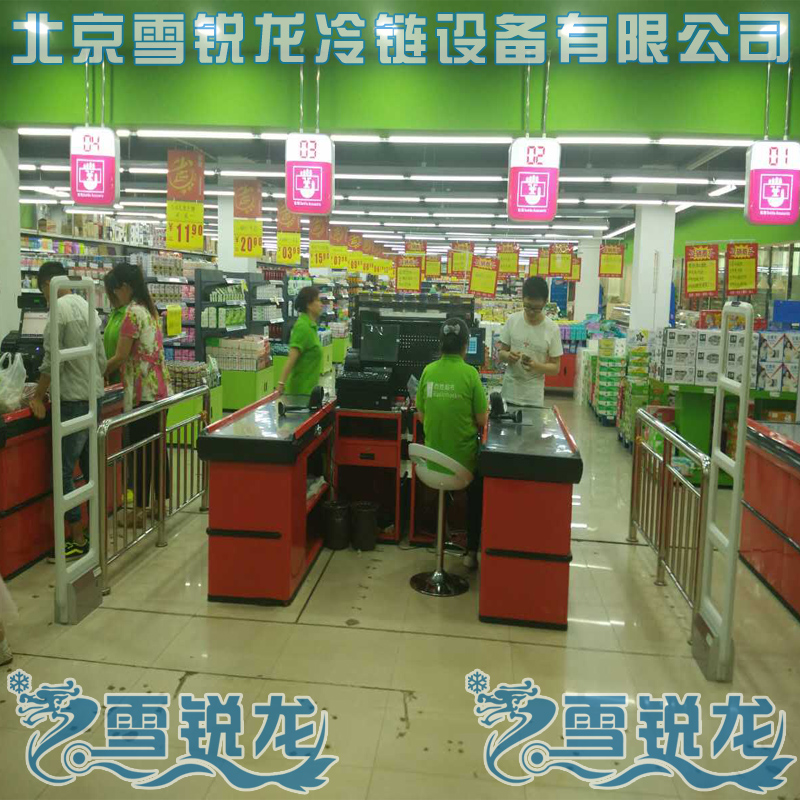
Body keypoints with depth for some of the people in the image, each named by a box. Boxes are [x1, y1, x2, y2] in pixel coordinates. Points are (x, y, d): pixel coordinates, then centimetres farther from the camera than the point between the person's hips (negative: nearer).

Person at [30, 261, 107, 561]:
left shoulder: (60, 308, -12)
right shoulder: (87, 307, 13)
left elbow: (52, 360, -15)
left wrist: (37, 397, -6)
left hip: (74, 401, -9)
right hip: (94, 397, 9)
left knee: (64, 472, -3)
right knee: (90, 467, 15)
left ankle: (78, 541, 1)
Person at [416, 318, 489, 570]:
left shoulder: (428, 371, -6)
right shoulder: (470, 373, -16)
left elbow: (421, 415, 4)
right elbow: (482, 421, -10)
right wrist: (481, 412, 12)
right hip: (463, 456, -2)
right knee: (475, 496, 28)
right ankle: (472, 551, 29)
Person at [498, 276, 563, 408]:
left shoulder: (552, 329, -7)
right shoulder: (512, 320, -2)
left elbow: (555, 367, -3)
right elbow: (501, 353, 6)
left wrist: (536, 366, -21)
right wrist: (508, 356, -16)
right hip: (509, 393, 2)